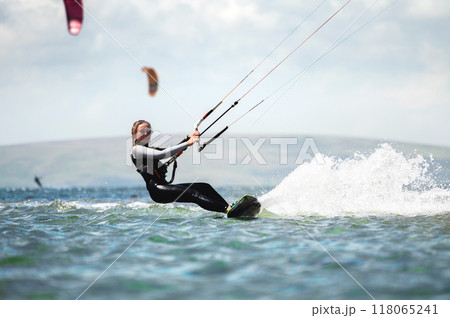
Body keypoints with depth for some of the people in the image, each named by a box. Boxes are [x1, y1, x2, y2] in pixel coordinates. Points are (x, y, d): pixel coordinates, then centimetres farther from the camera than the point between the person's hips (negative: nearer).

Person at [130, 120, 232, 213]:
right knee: (192, 193, -26)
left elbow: (172, 151, 21)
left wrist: (189, 138, 5)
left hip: (163, 185, 9)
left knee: (205, 187, -4)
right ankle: (227, 209, -40)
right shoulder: (136, 149, -2)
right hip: (156, 190, -9)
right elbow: (161, 154, -16)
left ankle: (229, 207, -18)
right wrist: (187, 144, -18)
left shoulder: (151, 149, 28)